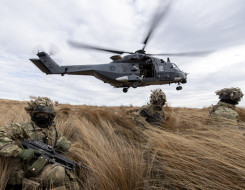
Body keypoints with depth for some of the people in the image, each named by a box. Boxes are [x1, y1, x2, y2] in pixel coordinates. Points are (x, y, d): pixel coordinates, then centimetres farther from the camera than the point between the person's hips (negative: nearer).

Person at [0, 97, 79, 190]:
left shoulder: (53, 129, 9)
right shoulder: (24, 128, -8)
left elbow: (64, 140, 20)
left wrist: (64, 144, -4)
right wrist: (20, 152, -26)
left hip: (50, 166, 6)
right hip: (32, 170, -6)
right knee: (59, 171, -29)